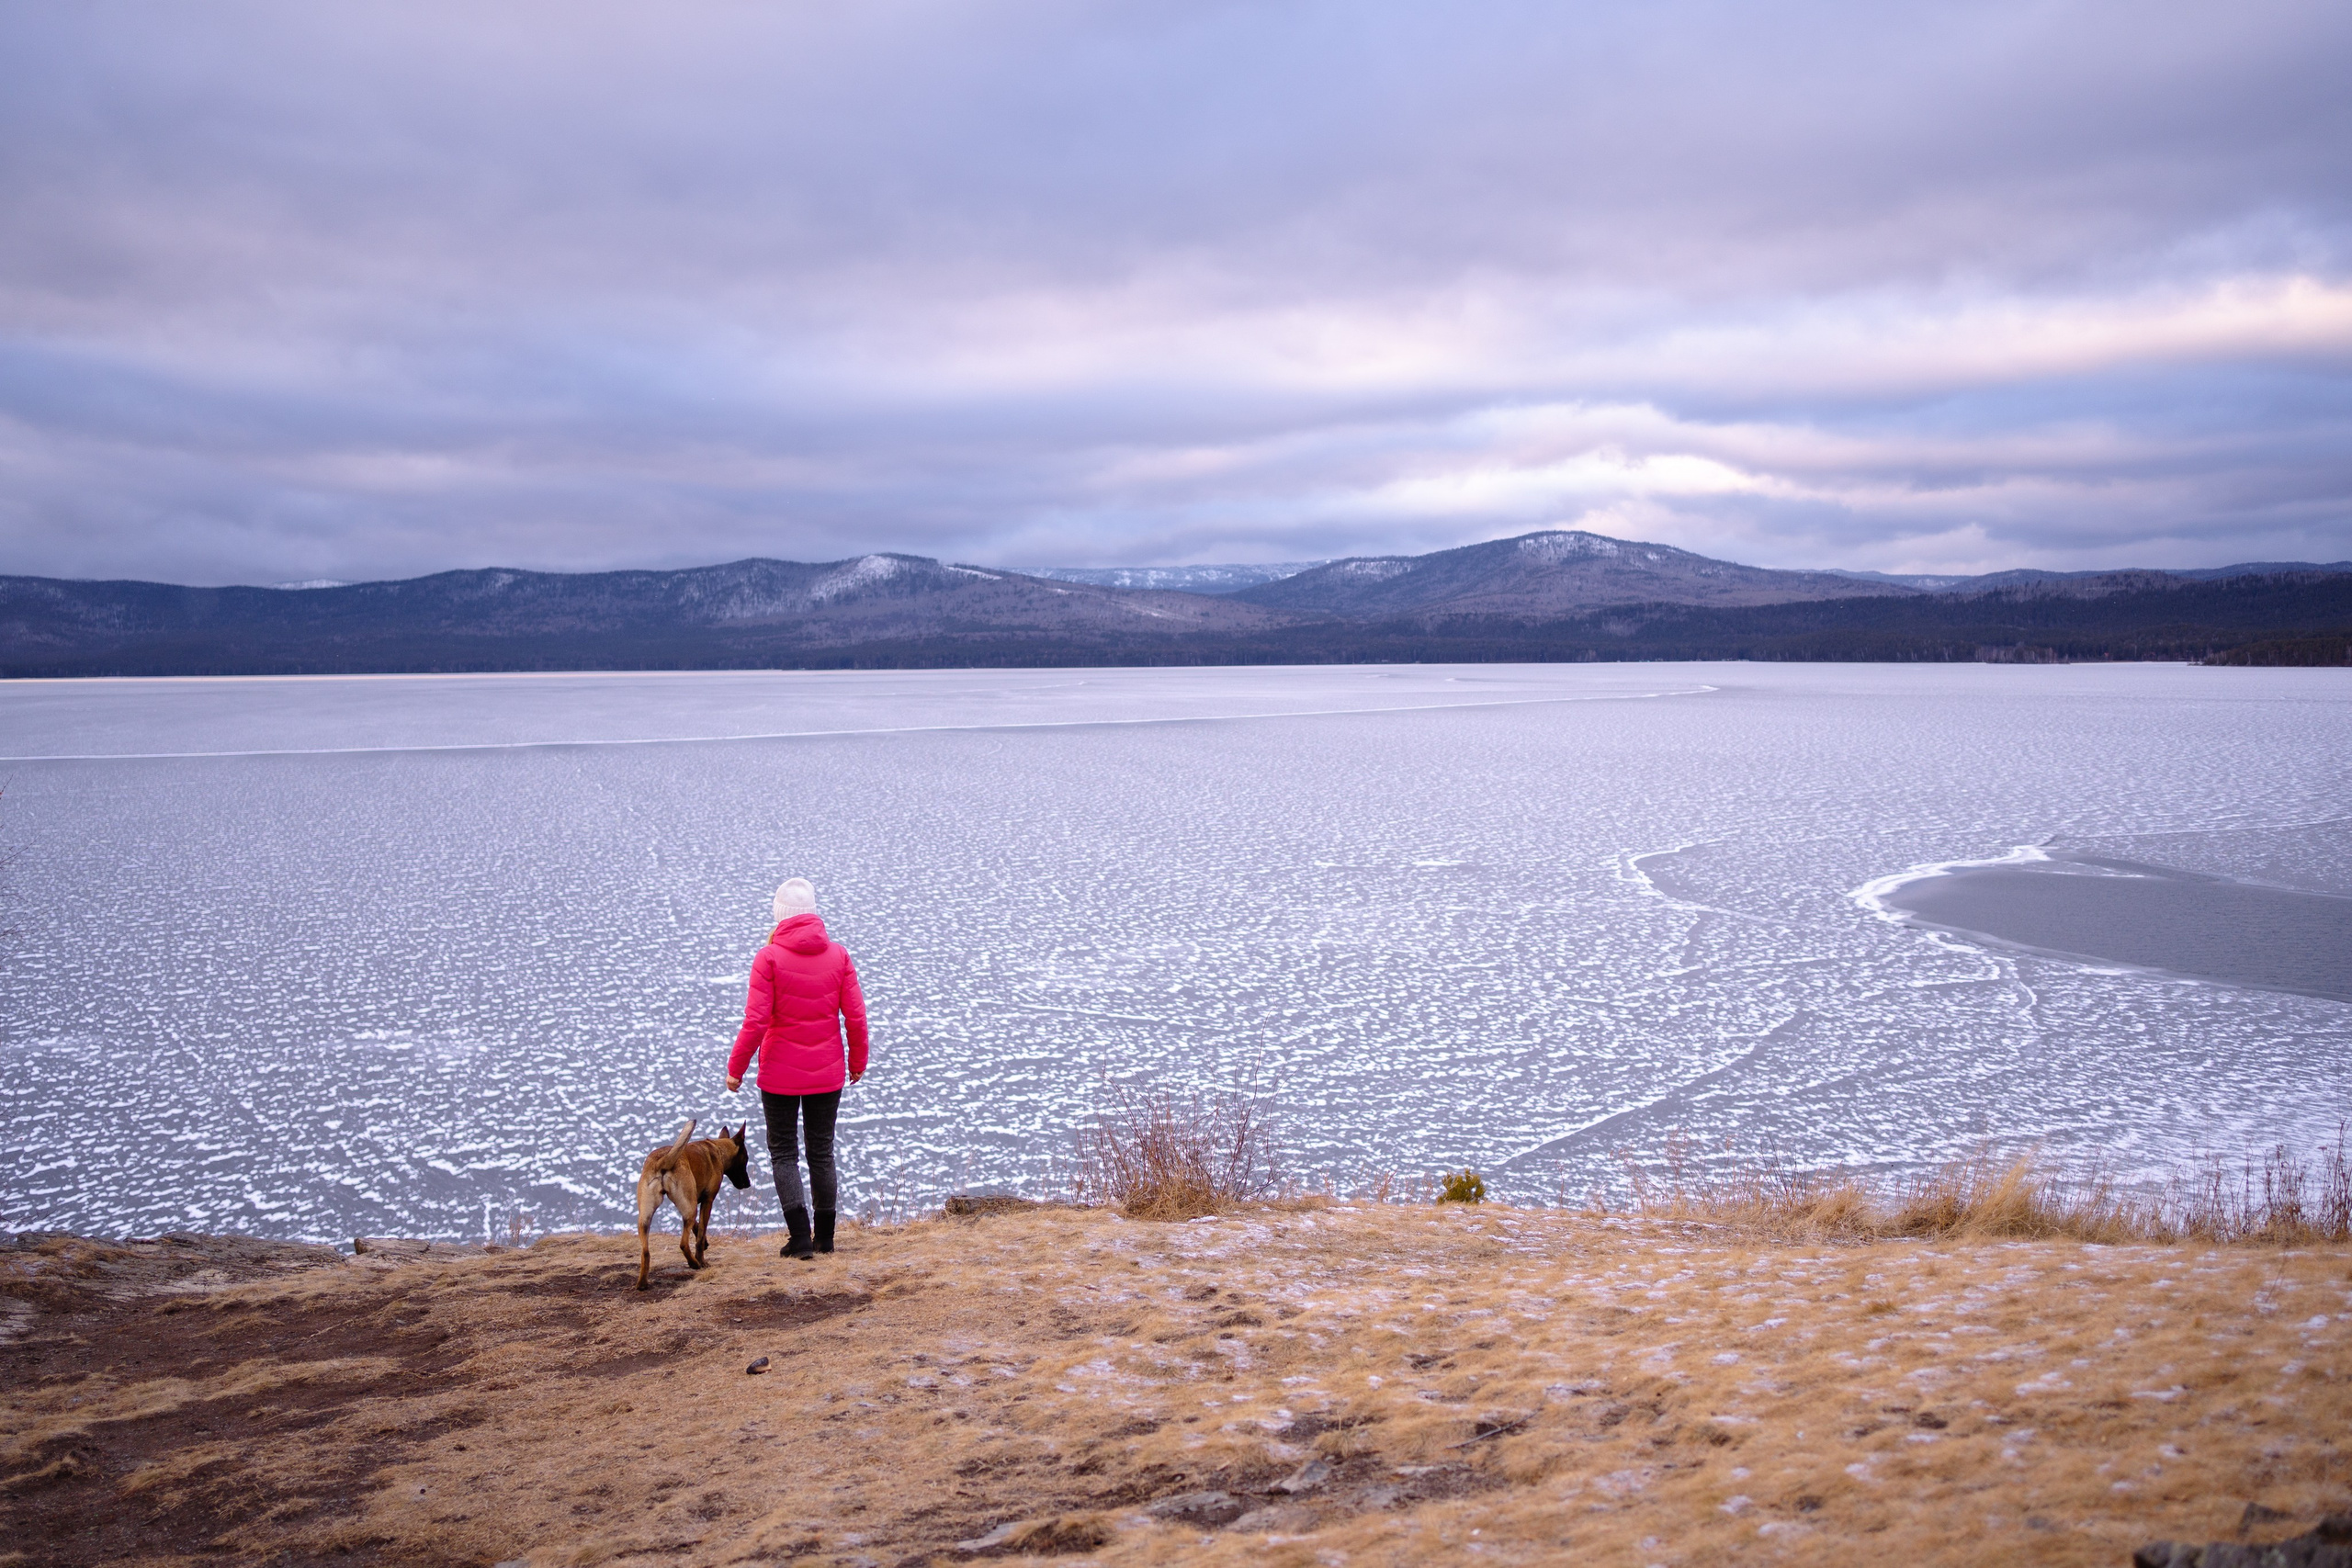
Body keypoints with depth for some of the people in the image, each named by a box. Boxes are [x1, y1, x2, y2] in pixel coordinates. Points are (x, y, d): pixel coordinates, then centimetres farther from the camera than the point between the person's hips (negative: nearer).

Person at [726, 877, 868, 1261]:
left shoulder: (770, 957, -12)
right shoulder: (838, 955, -3)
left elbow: (755, 1021, -14)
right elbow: (856, 1016, -1)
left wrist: (736, 1068, -3)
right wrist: (858, 1062, 13)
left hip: (780, 1073, -3)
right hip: (827, 1074, 3)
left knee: (783, 1152, 7)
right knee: (822, 1152, 14)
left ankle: (801, 1238, -3)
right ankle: (824, 1238, 18)